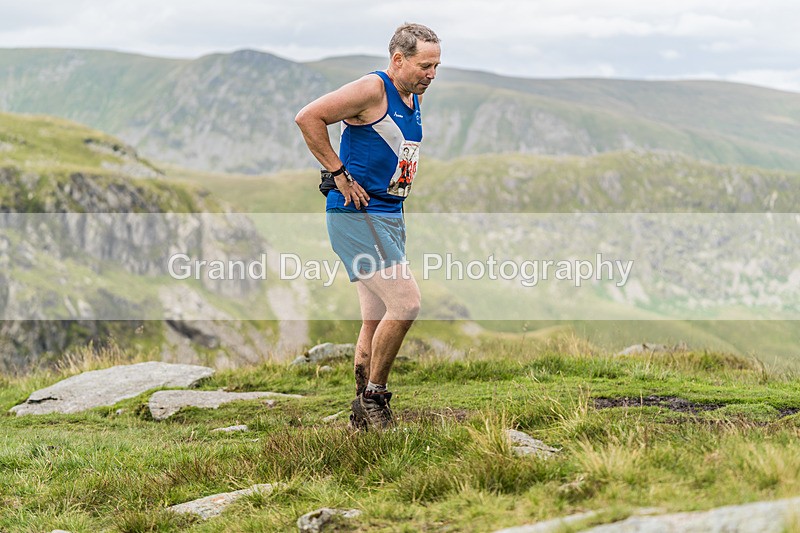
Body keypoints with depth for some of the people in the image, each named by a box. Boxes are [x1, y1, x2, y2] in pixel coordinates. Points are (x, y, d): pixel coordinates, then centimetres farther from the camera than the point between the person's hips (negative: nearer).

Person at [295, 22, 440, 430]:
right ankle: (374, 394, -2)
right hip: (356, 214, -9)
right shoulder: (372, 90, -14)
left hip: (389, 216, 9)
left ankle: (362, 411, 17)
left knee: (376, 321, 10)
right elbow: (308, 118, -19)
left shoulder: (414, 97, 13)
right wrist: (339, 173, -17)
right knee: (406, 302, -16)